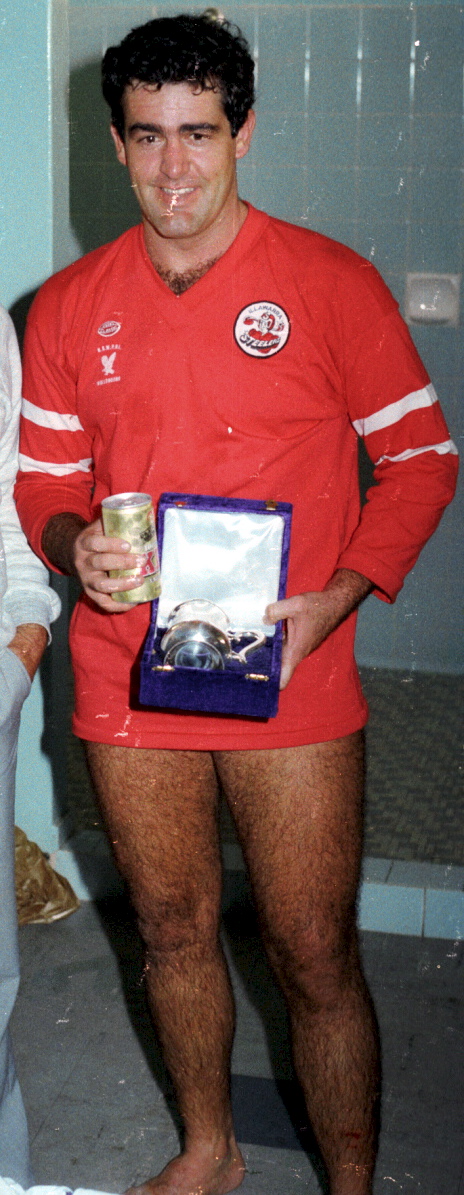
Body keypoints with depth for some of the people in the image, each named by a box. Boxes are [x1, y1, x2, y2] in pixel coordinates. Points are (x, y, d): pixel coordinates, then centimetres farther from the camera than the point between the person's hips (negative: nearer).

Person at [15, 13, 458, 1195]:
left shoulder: (331, 284, -5)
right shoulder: (68, 306, 4)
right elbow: (44, 480, 12)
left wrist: (334, 598, -15)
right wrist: (74, 545, -12)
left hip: (291, 689, -3)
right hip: (127, 682, 3)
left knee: (315, 956, 3)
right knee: (173, 930, 17)